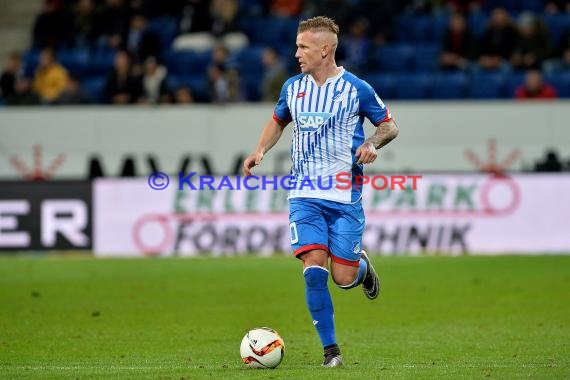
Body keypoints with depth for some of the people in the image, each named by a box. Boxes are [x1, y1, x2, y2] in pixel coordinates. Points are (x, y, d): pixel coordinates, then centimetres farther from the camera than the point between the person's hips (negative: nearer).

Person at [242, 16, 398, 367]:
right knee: (314, 270, -13)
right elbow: (278, 121, 24)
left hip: (345, 197, -2)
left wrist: (372, 144, -17)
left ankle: (362, 265, 34)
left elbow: (389, 125, 4)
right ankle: (331, 349, -1)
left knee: (344, 277, -4)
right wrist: (261, 150, 7)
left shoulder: (356, 88, -5)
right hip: (304, 196, 2)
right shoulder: (292, 87, 6)